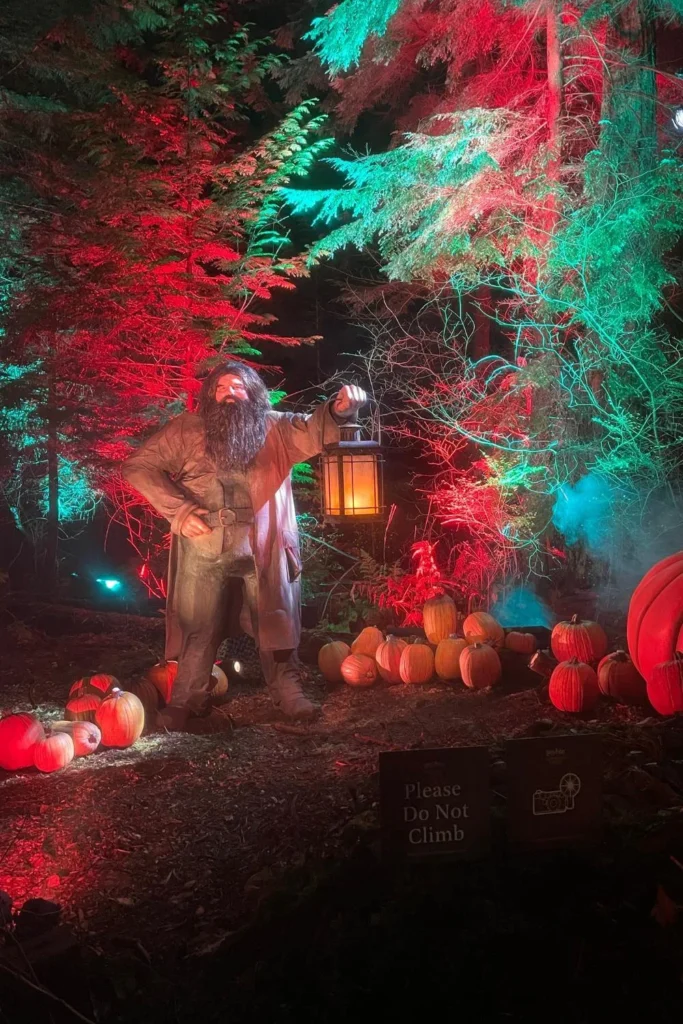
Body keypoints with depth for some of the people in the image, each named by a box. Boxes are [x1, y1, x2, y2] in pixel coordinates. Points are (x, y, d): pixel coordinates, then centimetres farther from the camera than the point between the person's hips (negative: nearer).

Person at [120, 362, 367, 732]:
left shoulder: (274, 428, 8)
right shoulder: (186, 429, 5)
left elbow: (313, 430, -8)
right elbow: (137, 466, 3)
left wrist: (339, 409, -31)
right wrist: (178, 509, -7)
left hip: (263, 547, 1)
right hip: (205, 548, -1)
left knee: (276, 625, 9)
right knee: (199, 629, 8)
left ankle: (290, 695, 23)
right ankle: (187, 708, 20)